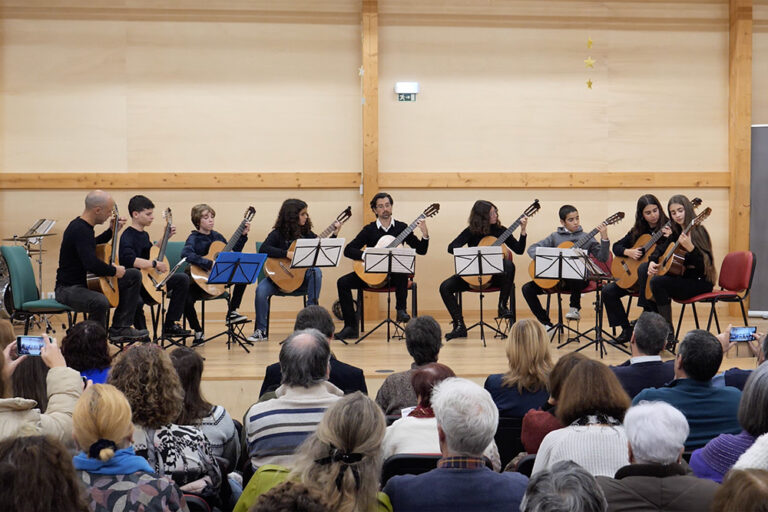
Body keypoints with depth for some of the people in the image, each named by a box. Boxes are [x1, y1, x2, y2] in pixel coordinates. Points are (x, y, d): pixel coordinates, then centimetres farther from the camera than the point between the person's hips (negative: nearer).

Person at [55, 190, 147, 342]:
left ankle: (119, 328, 9)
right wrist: (115, 271, -20)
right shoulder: (79, 230, -24)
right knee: (100, 301, -42)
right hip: (68, 288, -11)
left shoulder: (83, 226, 8)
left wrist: (113, 230, 20)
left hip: (87, 281, 11)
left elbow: (95, 245, 32)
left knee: (134, 275, 11)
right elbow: (92, 264, -36)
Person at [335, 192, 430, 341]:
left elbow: (421, 250, 3)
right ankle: (351, 326, -17)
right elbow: (348, 250, -4)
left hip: (394, 274, -1)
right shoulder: (369, 229, 3)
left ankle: (401, 310, -23)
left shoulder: (401, 227, 4)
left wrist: (425, 234, -16)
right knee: (343, 282, -18)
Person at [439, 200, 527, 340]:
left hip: (496, 275, 0)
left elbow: (519, 250, -1)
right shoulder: (471, 232, -2)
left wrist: (523, 230, -12)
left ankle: (502, 306, -17)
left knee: (508, 265, -35)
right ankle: (459, 326, -14)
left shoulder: (499, 230, 1)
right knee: (445, 287, -20)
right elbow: (451, 247, -12)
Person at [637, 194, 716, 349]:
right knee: (644, 269, 3)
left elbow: (704, 264, -23)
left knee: (657, 282, -27)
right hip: (682, 276, 9)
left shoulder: (698, 232, -15)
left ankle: (668, 333, -20)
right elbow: (660, 249, 21)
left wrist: (690, 248, -38)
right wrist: (652, 262, -1)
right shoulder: (676, 232, 10)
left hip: (700, 282, -9)